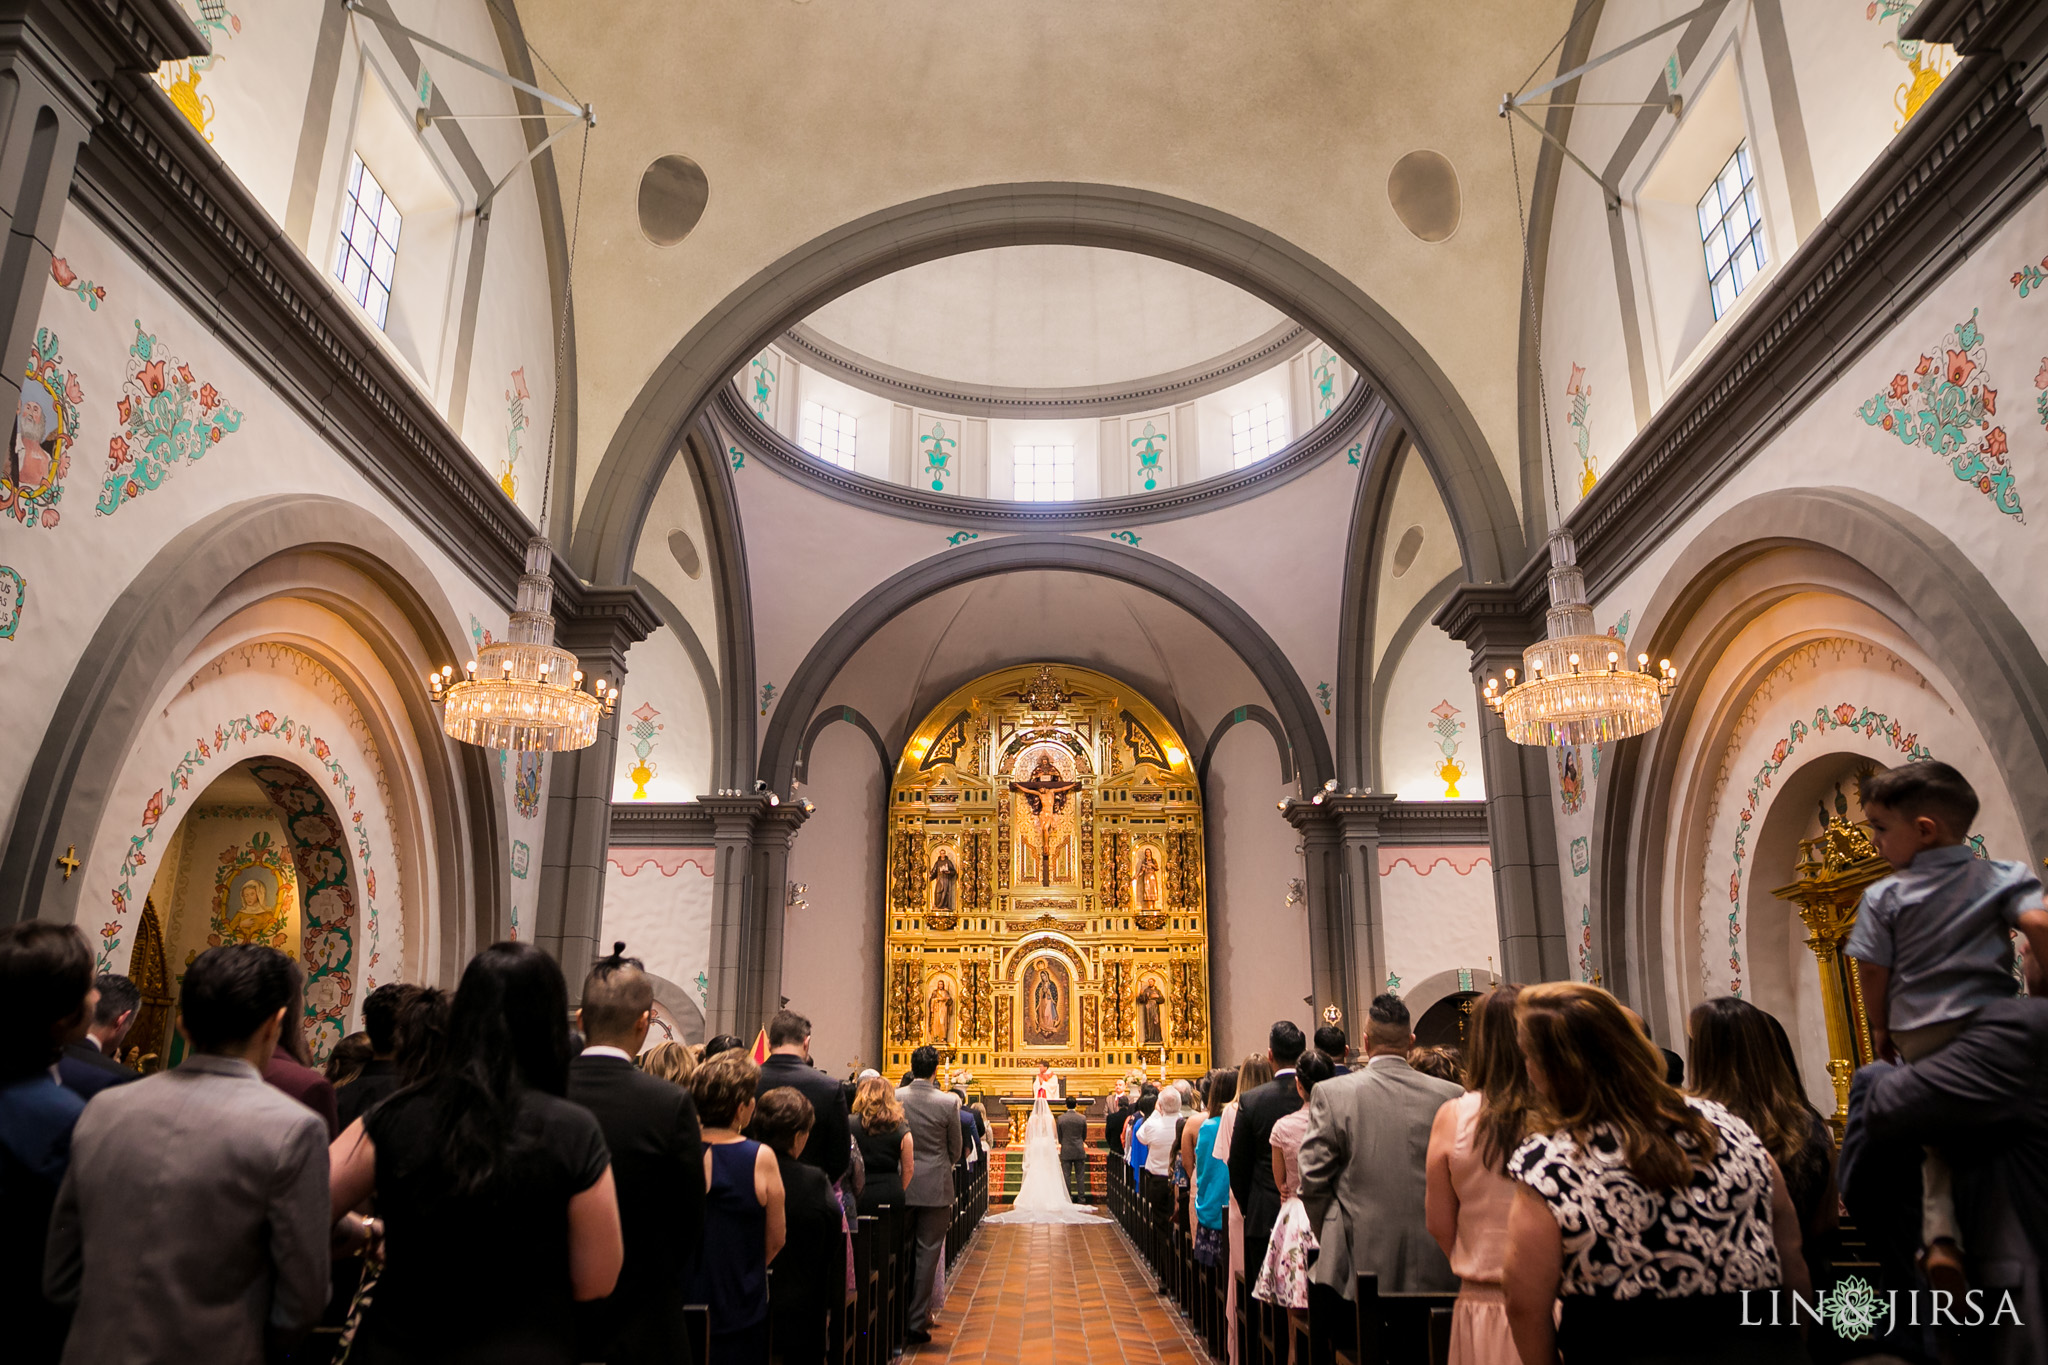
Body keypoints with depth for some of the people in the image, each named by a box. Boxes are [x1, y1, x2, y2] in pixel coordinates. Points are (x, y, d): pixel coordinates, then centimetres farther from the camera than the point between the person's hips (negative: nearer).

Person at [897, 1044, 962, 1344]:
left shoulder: (893, 1098, -7)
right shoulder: (948, 1103, -12)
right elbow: (955, 1149, 0)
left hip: (901, 1185, 3)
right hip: (935, 1187, -2)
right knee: (928, 1254, 6)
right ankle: (917, 1322, 10)